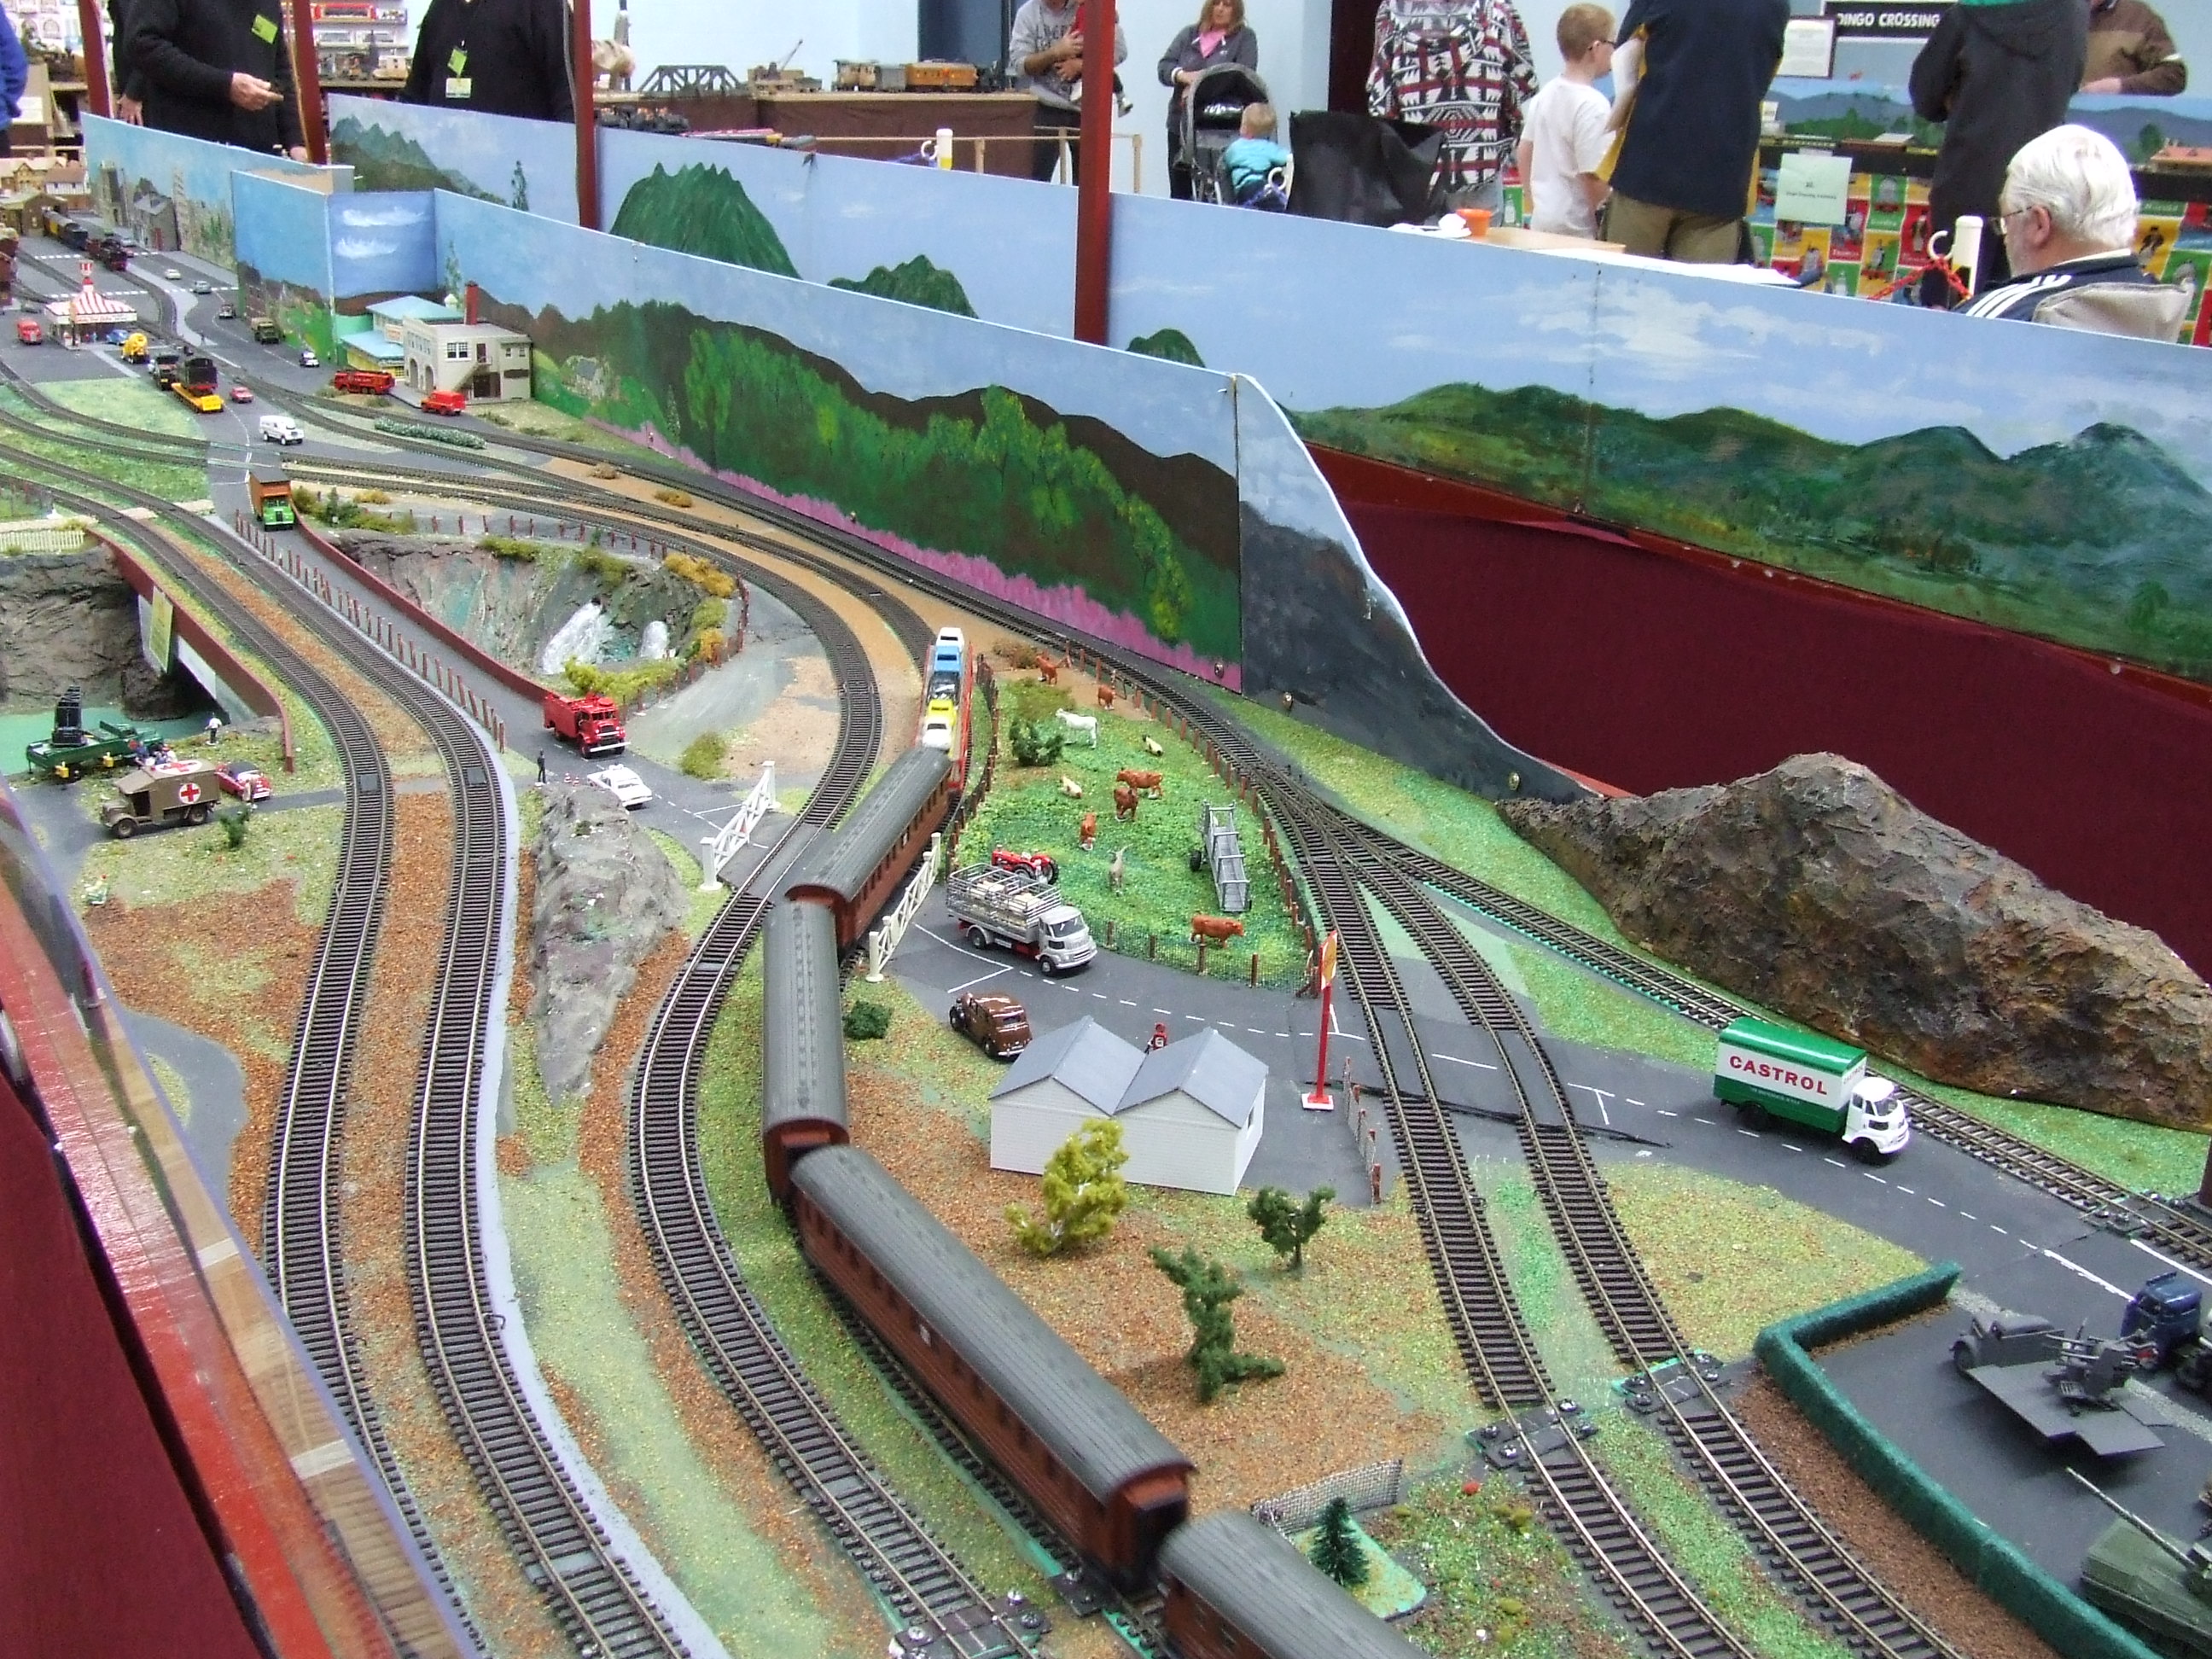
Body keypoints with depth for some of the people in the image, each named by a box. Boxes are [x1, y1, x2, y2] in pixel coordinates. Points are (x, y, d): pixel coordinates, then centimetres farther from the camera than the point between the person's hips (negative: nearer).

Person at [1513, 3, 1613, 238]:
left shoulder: (1544, 95, 8)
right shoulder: (1593, 105, -16)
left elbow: (1523, 156, 16)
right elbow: (1594, 178, -19)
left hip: (1540, 222, 8)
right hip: (1574, 228, -8)